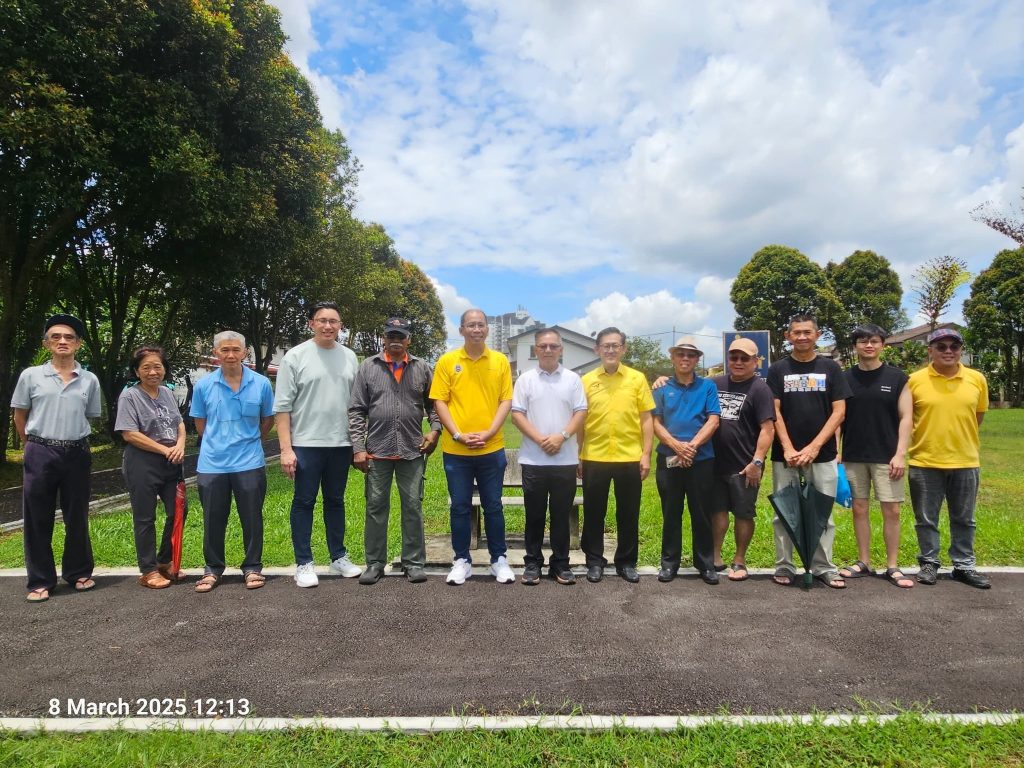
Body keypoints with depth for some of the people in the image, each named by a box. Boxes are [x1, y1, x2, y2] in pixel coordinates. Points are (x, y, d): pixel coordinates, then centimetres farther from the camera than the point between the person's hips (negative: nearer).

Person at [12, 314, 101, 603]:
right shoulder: (31, 376, 0)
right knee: (38, 519, 4)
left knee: (77, 517, 10)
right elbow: (19, 416, 9)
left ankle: (79, 573, 24)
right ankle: (40, 581, 15)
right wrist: (35, 446, 11)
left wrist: (72, 440, 13)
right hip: (41, 454, -1)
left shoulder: (90, 380, 3)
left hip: (77, 454, 1)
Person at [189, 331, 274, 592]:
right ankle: (213, 568, 27)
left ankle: (252, 567, 21)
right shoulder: (203, 385, -1)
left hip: (250, 463, -1)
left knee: (252, 519, 7)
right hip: (211, 465, 1)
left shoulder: (261, 384, -3)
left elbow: (268, 420, 10)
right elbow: (200, 423, 12)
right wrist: (218, 444, 13)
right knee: (213, 521, 11)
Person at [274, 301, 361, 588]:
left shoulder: (349, 357, 6)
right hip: (306, 444, -3)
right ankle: (304, 563, 15)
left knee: (335, 501, 14)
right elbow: (282, 406, -7)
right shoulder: (295, 356, -5)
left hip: (341, 444, 4)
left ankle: (339, 557, 26)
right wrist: (286, 448, -12)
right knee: (304, 502, 5)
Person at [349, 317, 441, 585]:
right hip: (377, 451, 0)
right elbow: (357, 411, 1)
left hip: (413, 451, 0)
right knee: (376, 507, 7)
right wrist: (358, 448, -4)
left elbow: (432, 404, 14)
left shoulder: (422, 369, 6)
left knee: (413, 507, 6)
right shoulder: (368, 367, 3)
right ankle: (374, 563, 20)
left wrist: (435, 429, -4)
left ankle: (414, 562, 17)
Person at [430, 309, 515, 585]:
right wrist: (457, 434, -12)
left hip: (492, 449, 0)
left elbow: (506, 400, 1)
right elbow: (439, 401, -1)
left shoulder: (500, 361, 4)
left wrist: (489, 433, -12)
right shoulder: (447, 361, 1)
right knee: (460, 507, 8)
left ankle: (499, 559, 22)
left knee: (493, 506, 9)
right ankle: (462, 560, 21)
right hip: (455, 450, 0)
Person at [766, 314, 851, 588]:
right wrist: (788, 449, -10)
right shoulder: (778, 369, 5)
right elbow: (774, 412, 0)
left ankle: (823, 567, 17)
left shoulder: (830, 368, 5)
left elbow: (839, 411, -1)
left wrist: (813, 447, -10)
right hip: (785, 455, 0)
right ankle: (784, 566, 15)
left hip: (822, 455, 0)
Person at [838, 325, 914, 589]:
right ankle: (863, 562, 18)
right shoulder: (845, 378, 3)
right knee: (859, 509, 8)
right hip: (853, 457, 2)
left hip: (886, 457, -1)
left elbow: (906, 417, -2)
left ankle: (892, 567, 12)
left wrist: (900, 453, -9)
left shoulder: (897, 378, 0)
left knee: (891, 510, 0)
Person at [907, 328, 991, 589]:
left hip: (966, 462, 2)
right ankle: (929, 563, 22)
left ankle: (964, 566, 26)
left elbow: (978, 416, 14)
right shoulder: (914, 380, -6)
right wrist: (931, 437, 5)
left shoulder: (977, 379, 1)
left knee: (964, 520, 13)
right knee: (926, 519, 8)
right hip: (925, 463, -2)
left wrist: (958, 437, 14)